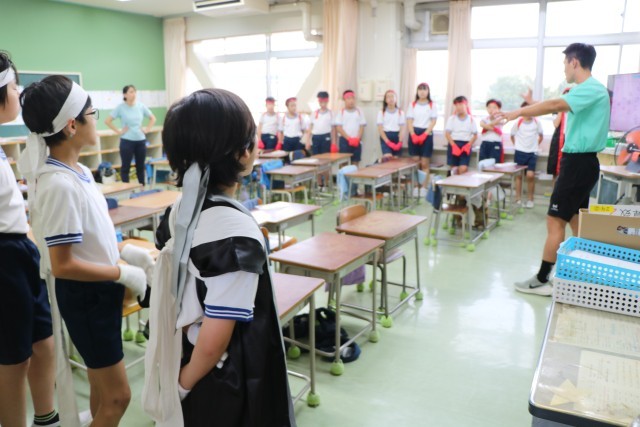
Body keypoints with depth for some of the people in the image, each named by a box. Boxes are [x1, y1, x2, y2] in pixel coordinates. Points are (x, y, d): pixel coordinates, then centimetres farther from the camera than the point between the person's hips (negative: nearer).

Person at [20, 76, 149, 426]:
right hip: (84, 296, -9)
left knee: (102, 389, 24)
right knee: (116, 396, 5)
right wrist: (123, 274, -18)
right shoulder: (60, 184, -26)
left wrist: (126, 250, 3)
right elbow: (63, 265, -25)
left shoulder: (77, 171, 3)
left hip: (99, 291, 9)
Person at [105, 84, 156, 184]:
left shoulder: (141, 106, 3)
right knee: (126, 167, 3)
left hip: (141, 141, 3)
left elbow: (153, 118, 16)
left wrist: (147, 129, 5)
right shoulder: (120, 107, -6)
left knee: (141, 167, 12)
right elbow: (107, 121, -5)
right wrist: (118, 131, -8)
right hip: (127, 141, -3)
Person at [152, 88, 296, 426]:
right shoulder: (237, 232, -30)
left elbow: (172, 292, 5)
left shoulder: (180, 210, -6)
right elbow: (215, 340, -28)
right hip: (230, 388, -7)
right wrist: (184, 384, -9)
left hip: (189, 360, 7)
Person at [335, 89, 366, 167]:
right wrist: (349, 138, -13)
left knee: (355, 163, 3)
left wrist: (357, 139, -12)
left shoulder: (359, 112, 8)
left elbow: (362, 127, 4)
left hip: (357, 141, 2)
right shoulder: (341, 112, 3)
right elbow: (338, 128, -4)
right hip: (344, 140, -2)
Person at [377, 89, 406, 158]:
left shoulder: (400, 112, 7)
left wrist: (400, 142, -11)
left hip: (397, 137, 2)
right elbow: (380, 129, -4)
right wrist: (388, 142, -16)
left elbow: (402, 129, 3)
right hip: (385, 137, -2)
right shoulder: (381, 112, 1)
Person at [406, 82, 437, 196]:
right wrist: (413, 135, -12)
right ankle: (415, 187, 8)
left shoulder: (432, 105, 4)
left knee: (425, 163, -2)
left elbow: (433, 122, -3)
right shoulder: (412, 105, 9)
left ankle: (424, 188, 2)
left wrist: (424, 135, -14)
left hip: (427, 134, -2)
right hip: (414, 134, 2)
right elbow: (409, 122, 4)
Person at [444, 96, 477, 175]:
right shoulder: (452, 118, 6)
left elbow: (475, 135, 7)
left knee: (463, 169, -15)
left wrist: (468, 145, -10)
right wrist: (454, 146, -13)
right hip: (453, 144, 0)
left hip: (466, 145, 0)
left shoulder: (471, 119, 7)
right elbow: (447, 133, 0)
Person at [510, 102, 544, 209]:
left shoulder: (536, 122, -1)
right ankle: (518, 199, 12)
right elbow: (512, 135, 10)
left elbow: (541, 136, 14)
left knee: (530, 175, -5)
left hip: (532, 153, 0)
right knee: (518, 175, 3)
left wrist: (535, 145, 9)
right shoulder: (518, 122, -4)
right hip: (520, 152, 0)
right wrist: (518, 145, 7)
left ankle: (530, 199, 8)